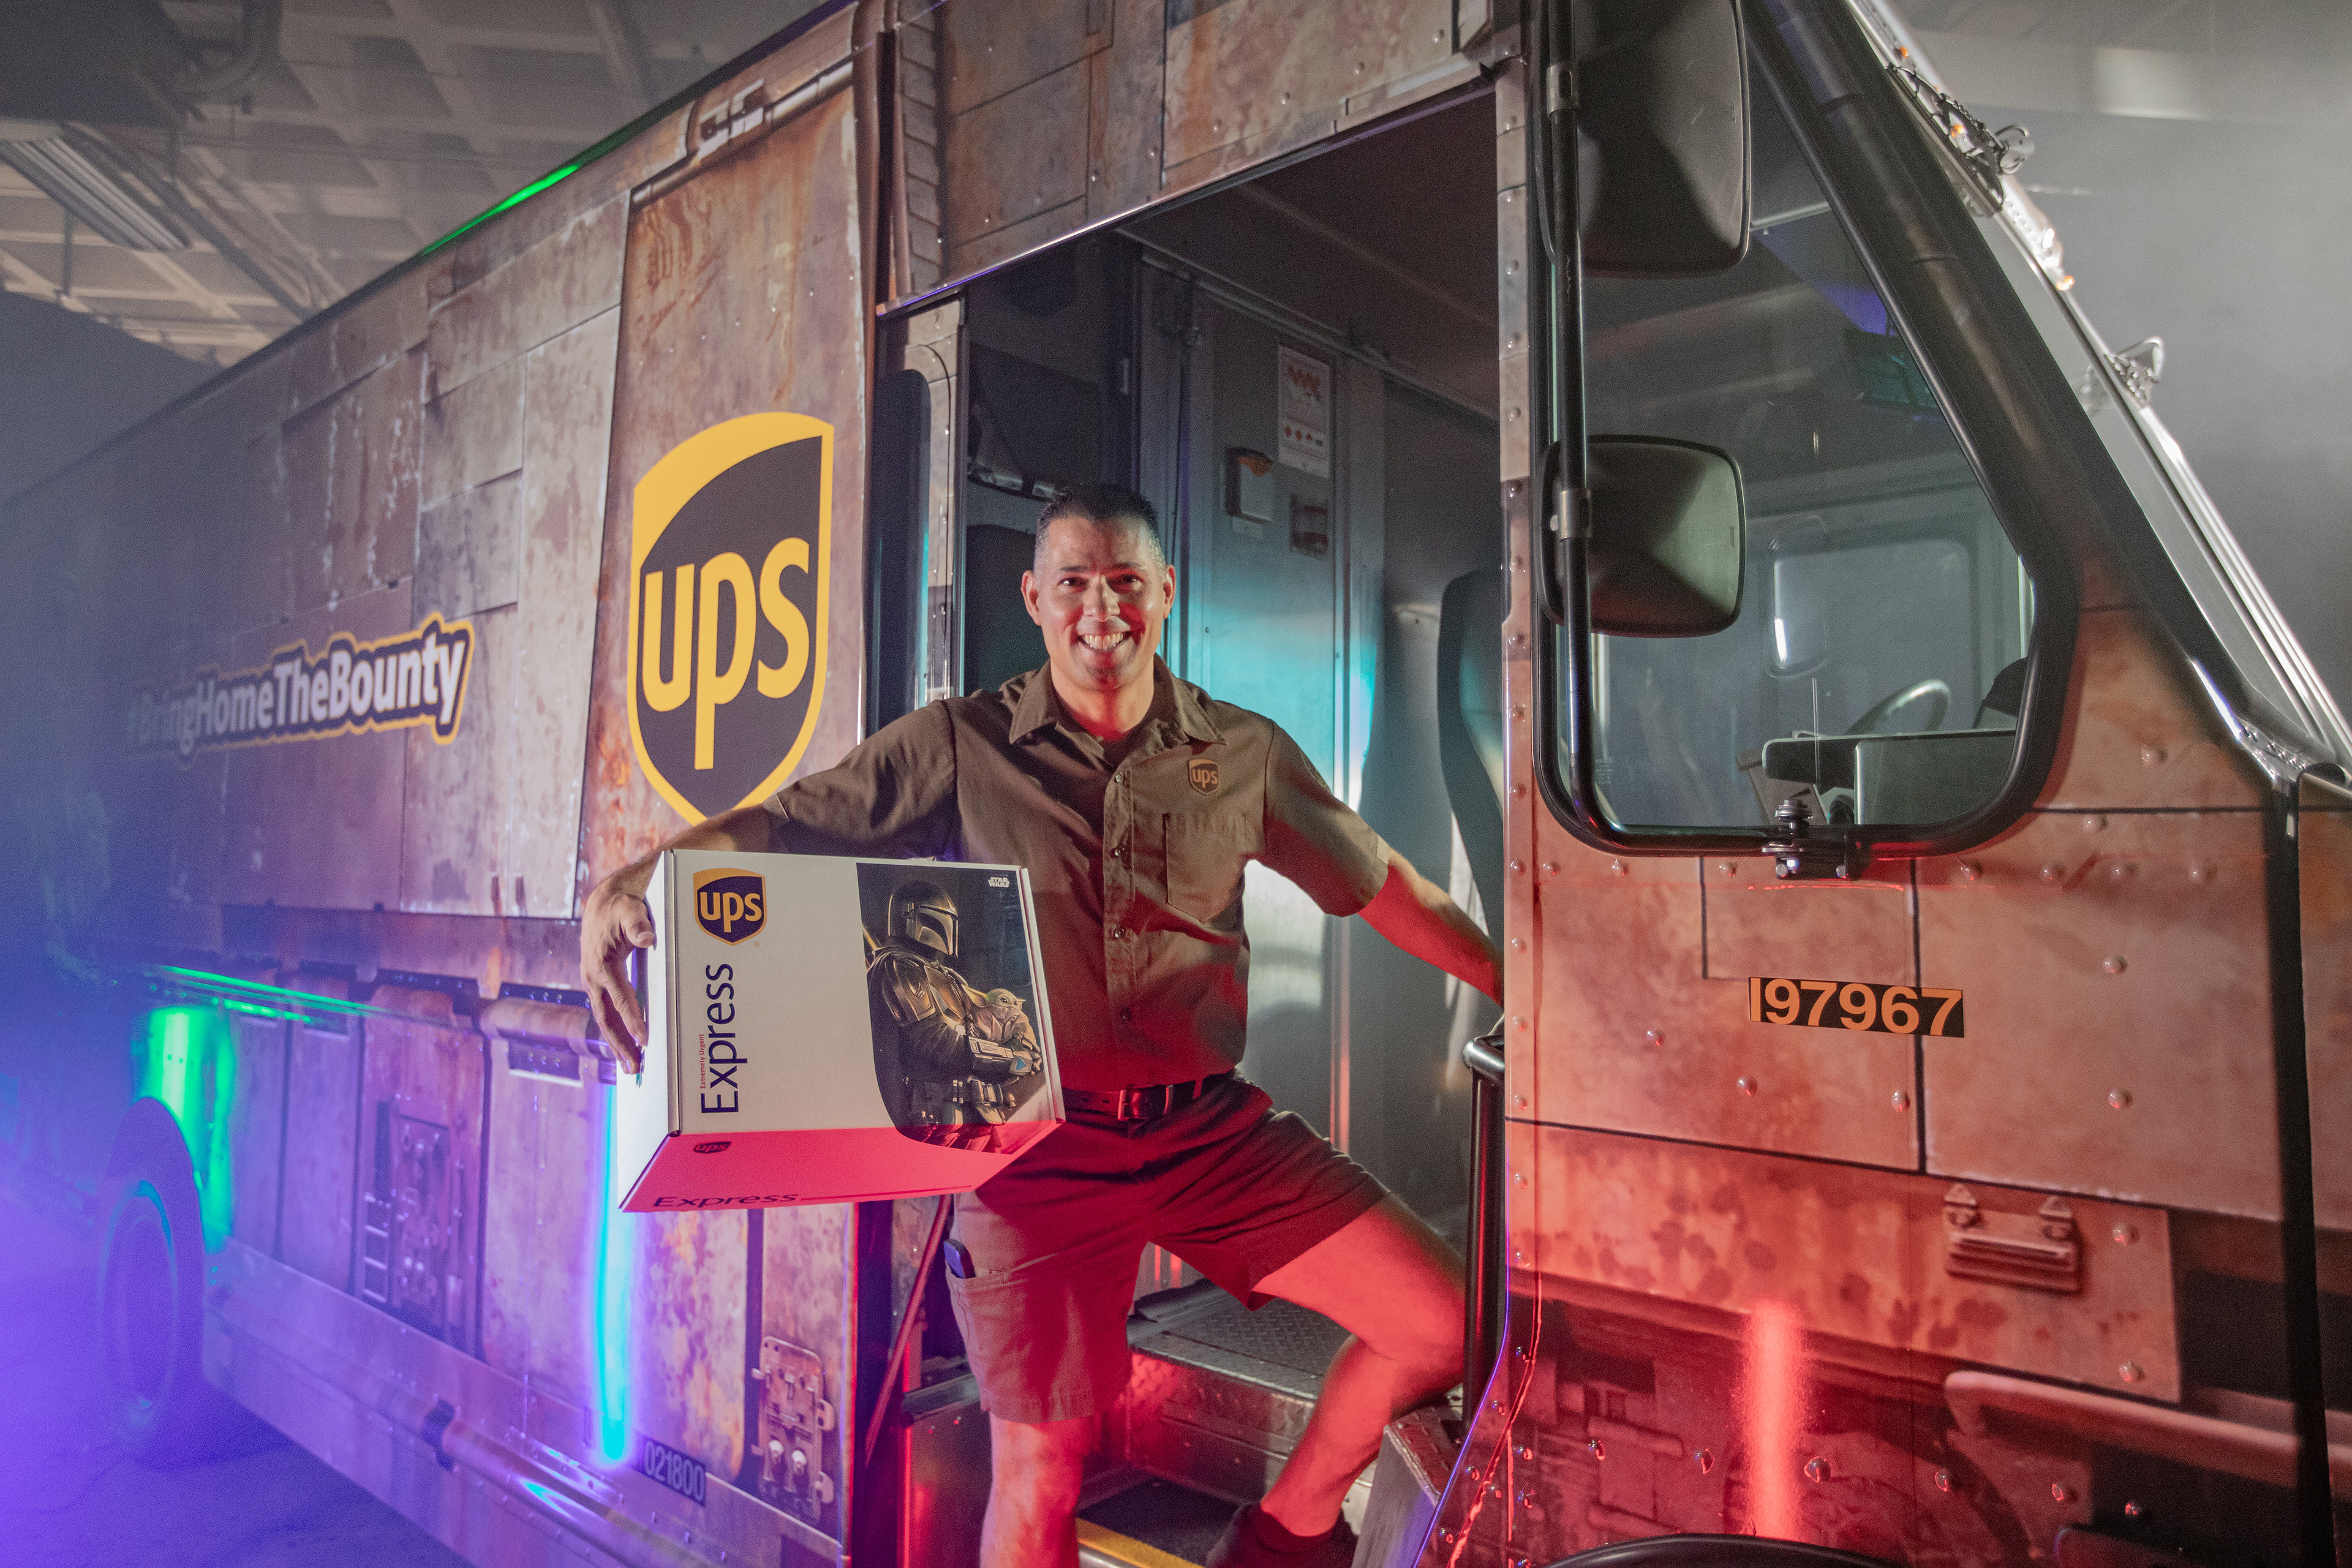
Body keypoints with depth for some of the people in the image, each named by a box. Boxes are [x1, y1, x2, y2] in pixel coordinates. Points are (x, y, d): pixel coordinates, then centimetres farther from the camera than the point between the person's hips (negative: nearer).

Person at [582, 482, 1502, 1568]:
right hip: (1039, 1143, -2)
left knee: (1441, 1318, -2)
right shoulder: (959, 746, 0)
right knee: (1037, 1470, 5)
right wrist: (630, 882, -21)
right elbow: (774, 824, -3)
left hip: (1211, 1129, 3)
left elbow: (1389, 889, 11)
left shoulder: (1245, 754, 5)